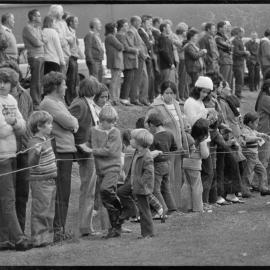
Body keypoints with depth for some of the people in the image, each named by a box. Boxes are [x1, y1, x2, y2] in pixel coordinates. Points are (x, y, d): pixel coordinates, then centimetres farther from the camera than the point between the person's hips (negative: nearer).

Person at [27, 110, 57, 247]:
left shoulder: (46, 139, 11)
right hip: (40, 182, -9)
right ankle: (38, 239, -1)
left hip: (50, 180, 9)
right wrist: (36, 153, -41)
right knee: (40, 211, -5)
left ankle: (47, 236, 23)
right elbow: (32, 163, -26)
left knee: (49, 211, 14)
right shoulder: (35, 142, -17)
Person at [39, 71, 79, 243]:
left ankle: (60, 229, 20)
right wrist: (72, 122, 5)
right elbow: (69, 123, -17)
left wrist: (72, 123, -4)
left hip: (67, 151, 10)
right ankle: (56, 230, -6)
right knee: (59, 194, -8)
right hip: (59, 152, -10)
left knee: (64, 193, 13)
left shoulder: (59, 102, 21)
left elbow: (73, 123, 18)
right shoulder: (48, 103, -12)